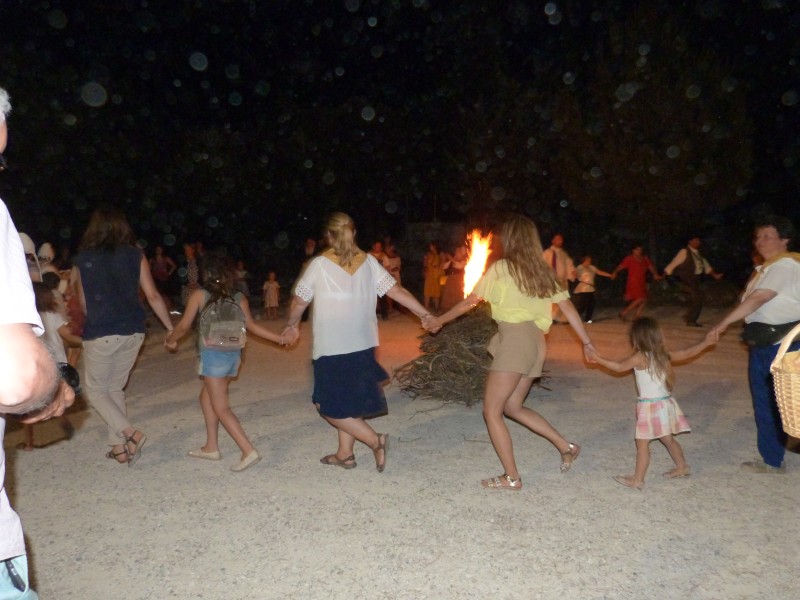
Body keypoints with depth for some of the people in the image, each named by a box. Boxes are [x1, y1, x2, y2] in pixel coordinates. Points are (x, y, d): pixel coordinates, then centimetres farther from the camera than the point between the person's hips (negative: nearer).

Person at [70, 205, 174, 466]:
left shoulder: (82, 260, 0)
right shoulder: (135, 256, 1)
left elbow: (83, 304, 9)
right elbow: (153, 296, -3)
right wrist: (171, 328, 4)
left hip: (100, 334, -3)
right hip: (133, 332, 3)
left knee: (96, 391, 12)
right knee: (115, 388, 19)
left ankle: (131, 434, -6)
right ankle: (119, 447, 19)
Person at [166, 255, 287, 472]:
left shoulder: (200, 295, -1)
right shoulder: (239, 297, 7)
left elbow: (184, 326, 2)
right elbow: (251, 326, 1)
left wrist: (170, 340, 21)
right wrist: (280, 339, 6)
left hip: (213, 354, -6)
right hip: (234, 354, 6)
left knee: (221, 408, -3)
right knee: (207, 396, 22)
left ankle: (248, 451, -12)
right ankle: (211, 447, 26)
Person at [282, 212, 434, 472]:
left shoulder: (319, 265, -8)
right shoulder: (368, 262, 2)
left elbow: (299, 302, 0)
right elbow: (397, 291, -3)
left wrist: (291, 325, 19)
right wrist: (425, 314, 6)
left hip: (331, 348, -5)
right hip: (363, 345, 6)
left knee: (330, 406, 5)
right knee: (348, 402, 20)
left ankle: (375, 441, -5)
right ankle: (345, 453, 27)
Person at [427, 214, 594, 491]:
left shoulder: (501, 267, -1)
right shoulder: (543, 270, 15)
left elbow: (470, 301, 4)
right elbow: (567, 307, 12)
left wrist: (440, 320, 17)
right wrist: (586, 341, 16)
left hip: (514, 341, -7)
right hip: (535, 344, 8)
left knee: (491, 410, 1)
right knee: (513, 407, 20)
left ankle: (511, 477, 4)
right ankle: (565, 446, 18)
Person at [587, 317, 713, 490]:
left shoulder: (640, 357, -14)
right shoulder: (664, 354, 6)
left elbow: (620, 367, -9)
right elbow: (688, 353, 15)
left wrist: (598, 358, -3)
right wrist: (705, 342, 28)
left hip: (651, 406, -8)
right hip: (665, 403, 8)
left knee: (642, 443, -2)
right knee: (668, 439, 24)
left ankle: (638, 479, 2)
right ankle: (682, 468, 38)